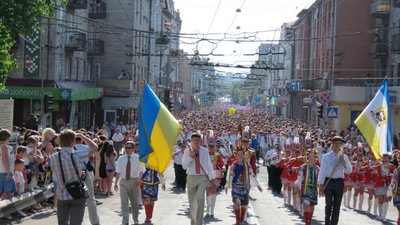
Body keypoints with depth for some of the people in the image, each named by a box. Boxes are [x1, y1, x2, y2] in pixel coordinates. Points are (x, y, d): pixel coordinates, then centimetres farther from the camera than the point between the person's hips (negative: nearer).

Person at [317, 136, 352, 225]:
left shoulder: (344, 157, 9)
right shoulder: (326, 156, 3)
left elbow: (349, 171, 3)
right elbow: (322, 171, 3)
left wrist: (343, 161, -11)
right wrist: (320, 185, 0)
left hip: (339, 183, 2)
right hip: (328, 182, -2)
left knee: (337, 205, 4)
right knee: (329, 204, -9)